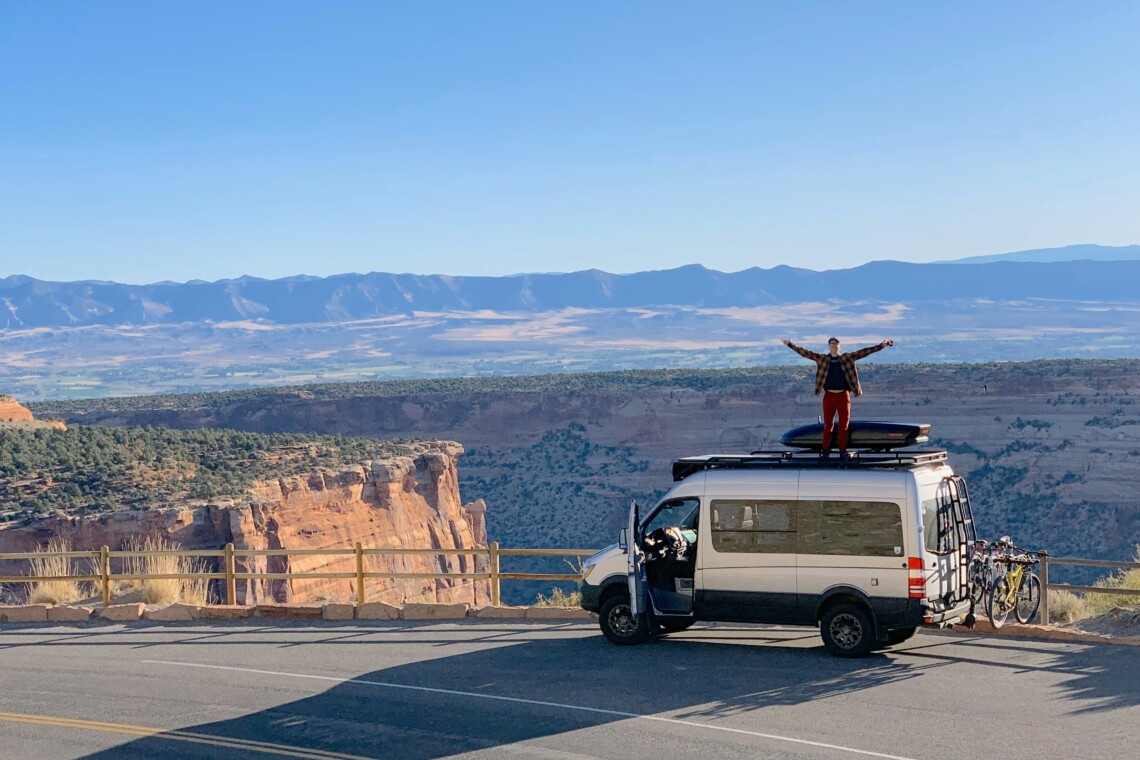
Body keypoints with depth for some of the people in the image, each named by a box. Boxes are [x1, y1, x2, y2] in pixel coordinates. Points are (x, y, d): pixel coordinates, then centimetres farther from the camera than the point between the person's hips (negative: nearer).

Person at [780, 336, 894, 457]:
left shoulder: (848, 358, 5)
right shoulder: (822, 359, 5)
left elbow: (863, 352, 0)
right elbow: (805, 353, 2)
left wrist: (882, 345, -6)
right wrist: (790, 345, -4)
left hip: (843, 395, 0)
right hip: (829, 396, 0)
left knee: (844, 424, 4)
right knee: (827, 424, 4)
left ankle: (843, 451, 13)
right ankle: (826, 450, 13)